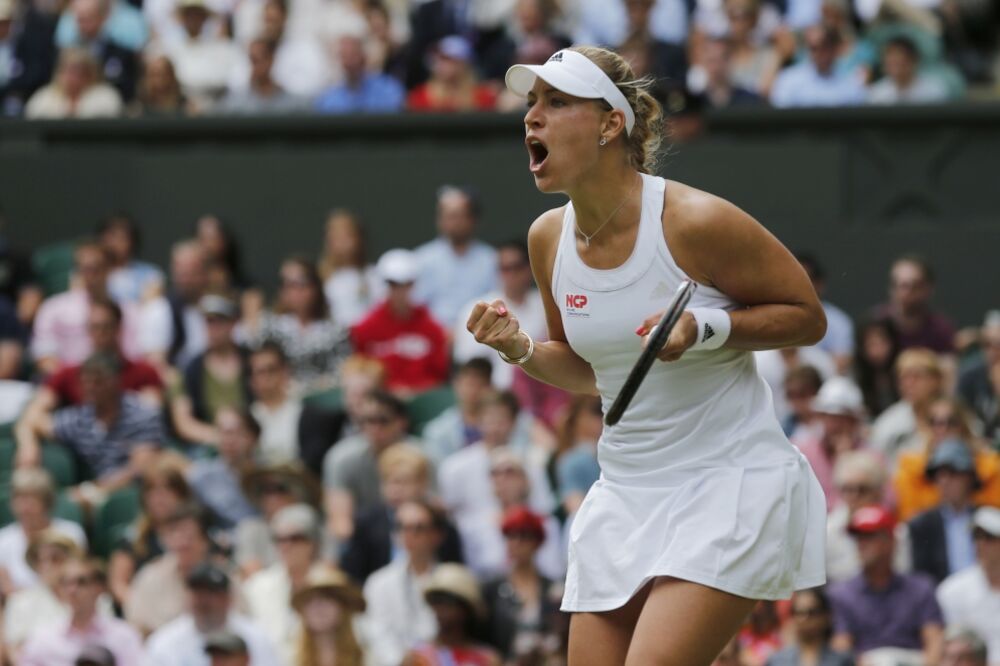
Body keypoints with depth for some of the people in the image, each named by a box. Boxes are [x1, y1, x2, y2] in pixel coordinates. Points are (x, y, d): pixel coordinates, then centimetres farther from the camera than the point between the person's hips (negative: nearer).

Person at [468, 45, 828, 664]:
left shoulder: (693, 221, -15)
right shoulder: (550, 237, 5)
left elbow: (808, 317, -6)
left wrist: (704, 328, -21)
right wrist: (521, 350, -2)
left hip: (731, 484, -7)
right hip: (626, 492, 7)